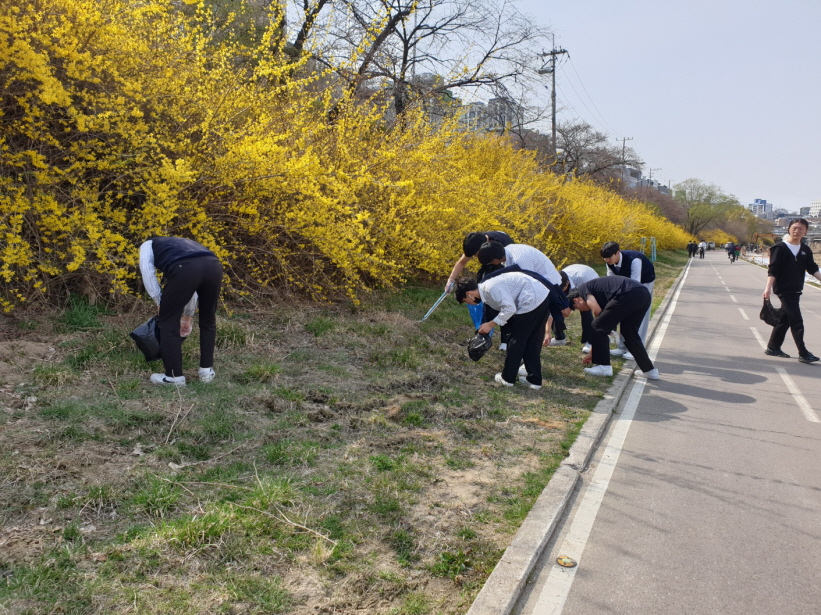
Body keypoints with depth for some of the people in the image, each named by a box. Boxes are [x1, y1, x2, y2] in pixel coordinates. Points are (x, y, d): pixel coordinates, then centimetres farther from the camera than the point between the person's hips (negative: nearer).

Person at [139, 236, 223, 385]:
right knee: (208, 320, 26)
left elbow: (148, 276, 19)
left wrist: (163, 305, 27)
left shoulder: (148, 245, 35)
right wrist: (187, 318, 53)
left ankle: (174, 376, 20)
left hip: (185, 269, -5)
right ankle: (206, 370, 33)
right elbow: (192, 289, 47)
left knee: (168, 321, 13)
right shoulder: (183, 244, 47)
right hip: (213, 265, 6)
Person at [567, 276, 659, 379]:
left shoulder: (582, 289, 14)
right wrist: (592, 352, 50)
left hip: (628, 295, -9)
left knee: (598, 327, 5)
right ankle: (649, 370, 29)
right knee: (630, 333, 25)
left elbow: (597, 311, -2)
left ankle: (603, 367, 9)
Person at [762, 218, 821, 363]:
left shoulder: (805, 250, 9)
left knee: (785, 319, 13)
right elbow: (772, 270, -12)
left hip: (796, 290, 7)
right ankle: (803, 354, -4)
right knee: (797, 322, -9)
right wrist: (768, 288, -20)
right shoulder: (780, 248, -9)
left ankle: (773, 348, 24)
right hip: (784, 290, -7)